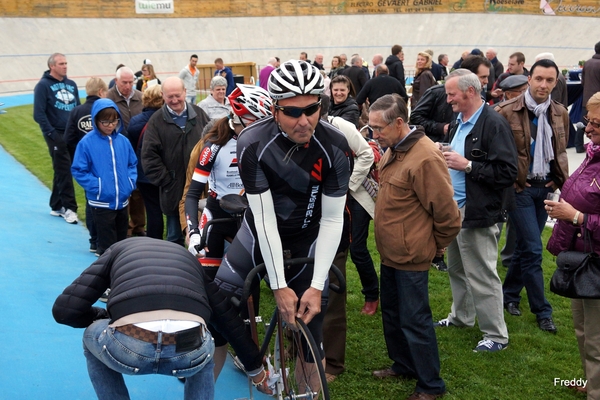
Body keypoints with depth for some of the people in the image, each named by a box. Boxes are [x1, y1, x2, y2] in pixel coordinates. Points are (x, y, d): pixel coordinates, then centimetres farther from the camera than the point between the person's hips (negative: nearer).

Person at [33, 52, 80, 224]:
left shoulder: (71, 84, 12)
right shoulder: (43, 85, -6)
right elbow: (39, 114, -10)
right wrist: (51, 133, -15)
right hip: (57, 135, -5)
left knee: (62, 171, 11)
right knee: (64, 171, -6)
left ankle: (56, 206, 20)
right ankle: (69, 208, -2)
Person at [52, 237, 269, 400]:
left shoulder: (119, 249, 31)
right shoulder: (189, 258, 37)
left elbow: (64, 310, 21)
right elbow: (231, 322, 40)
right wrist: (255, 368, 54)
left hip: (129, 347, -2)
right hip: (190, 353, 2)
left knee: (92, 337, 36)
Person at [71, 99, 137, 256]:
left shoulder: (123, 141, 2)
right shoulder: (87, 143, -11)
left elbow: (133, 164, 13)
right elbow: (78, 171, -8)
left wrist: (131, 181, -2)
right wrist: (96, 186, -15)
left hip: (122, 201, 5)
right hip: (102, 202, -4)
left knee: (122, 241, 17)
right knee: (107, 245, 1)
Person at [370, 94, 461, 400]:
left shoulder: (425, 158, -25)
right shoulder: (393, 150, 5)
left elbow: (447, 214, -20)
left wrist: (436, 245, -5)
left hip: (410, 256, -9)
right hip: (390, 252, 9)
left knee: (414, 321, 2)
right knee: (391, 313, 21)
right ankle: (403, 365, 39)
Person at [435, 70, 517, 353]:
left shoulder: (494, 124, -17)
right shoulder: (459, 123, 11)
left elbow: (507, 172, -22)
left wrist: (467, 165, -22)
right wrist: (446, 158, 4)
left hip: (477, 213, -9)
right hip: (455, 209, 9)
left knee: (481, 276, -2)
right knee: (457, 269, 21)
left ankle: (496, 335, 10)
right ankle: (461, 316, 39)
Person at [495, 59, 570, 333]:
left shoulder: (560, 113, 5)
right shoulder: (507, 112, -12)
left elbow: (561, 151, 16)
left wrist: (559, 179, 6)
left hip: (546, 187, 5)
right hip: (520, 188, -5)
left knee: (526, 246, 15)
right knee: (533, 249, -5)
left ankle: (509, 294, 33)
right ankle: (542, 310, 7)